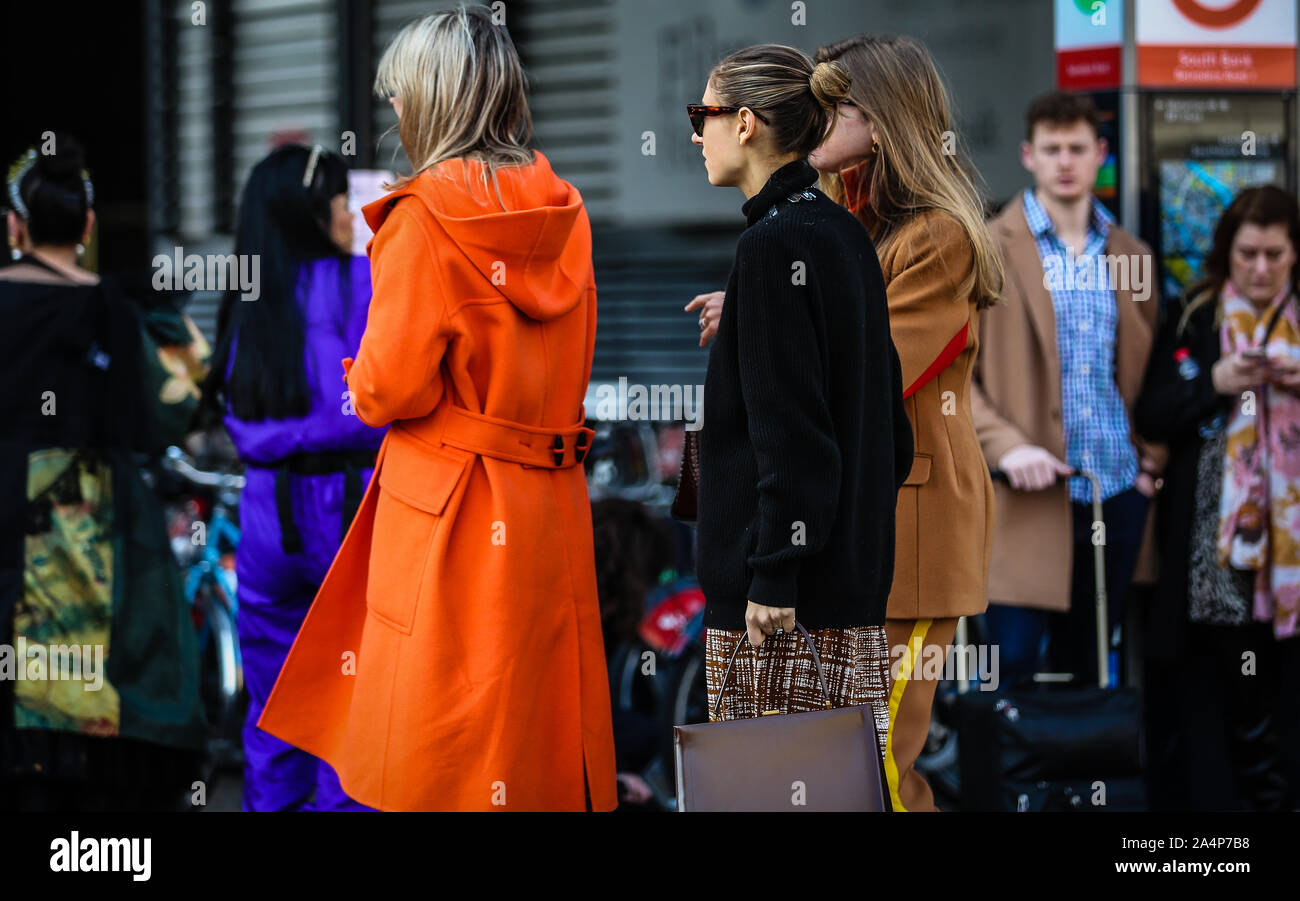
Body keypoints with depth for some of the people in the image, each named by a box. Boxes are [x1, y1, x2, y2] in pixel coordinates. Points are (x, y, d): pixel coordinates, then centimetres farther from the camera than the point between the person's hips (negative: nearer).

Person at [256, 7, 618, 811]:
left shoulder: (424, 218, -13)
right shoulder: (562, 212, 5)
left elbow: (388, 390, -13)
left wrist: (359, 383, 7)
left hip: (447, 513, -6)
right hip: (551, 501, 6)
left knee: (444, 754, 0)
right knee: (537, 723, 13)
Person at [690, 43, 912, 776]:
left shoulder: (776, 243, -12)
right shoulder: (845, 233, 14)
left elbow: (788, 428, -17)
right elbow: (887, 419, 18)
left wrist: (772, 578, -17)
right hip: (856, 573, 9)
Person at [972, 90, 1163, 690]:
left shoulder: (1131, 257, 13)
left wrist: (1153, 455, 8)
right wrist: (1005, 445, -17)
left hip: (1118, 490, 5)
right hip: (1029, 498, -4)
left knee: (1087, 669, 10)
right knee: (1010, 669, -7)